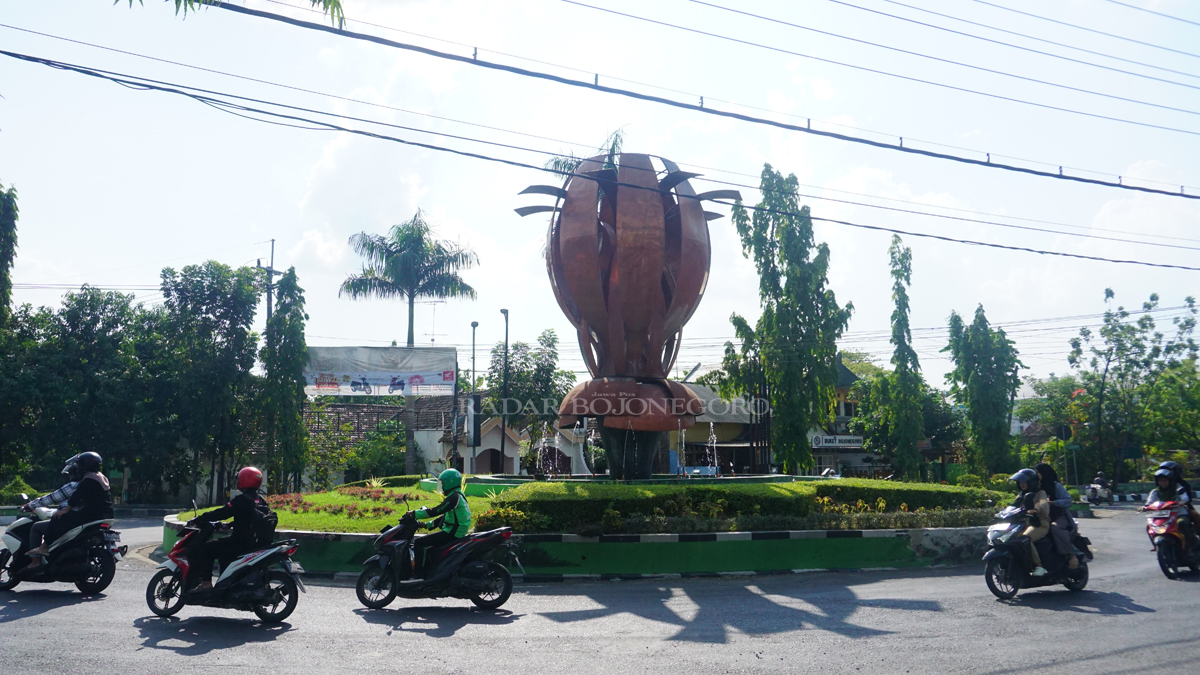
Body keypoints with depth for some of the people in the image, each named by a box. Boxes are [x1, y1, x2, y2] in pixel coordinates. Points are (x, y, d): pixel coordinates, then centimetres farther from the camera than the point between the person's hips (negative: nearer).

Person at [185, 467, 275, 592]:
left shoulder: (241, 500, -14)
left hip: (241, 542, -9)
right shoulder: (262, 501, 11)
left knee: (204, 549, -5)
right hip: (257, 543, 9)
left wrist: (197, 520, -5)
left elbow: (222, 513, -14)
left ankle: (206, 583, -12)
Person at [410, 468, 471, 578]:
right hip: (454, 532, 11)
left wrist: (415, 514, -18)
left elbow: (436, 511, -23)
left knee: (419, 542, -14)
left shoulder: (454, 497, -17)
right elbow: (444, 515, 21)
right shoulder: (457, 495, 16)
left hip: (451, 534, -11)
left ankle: (419, 573, -15)